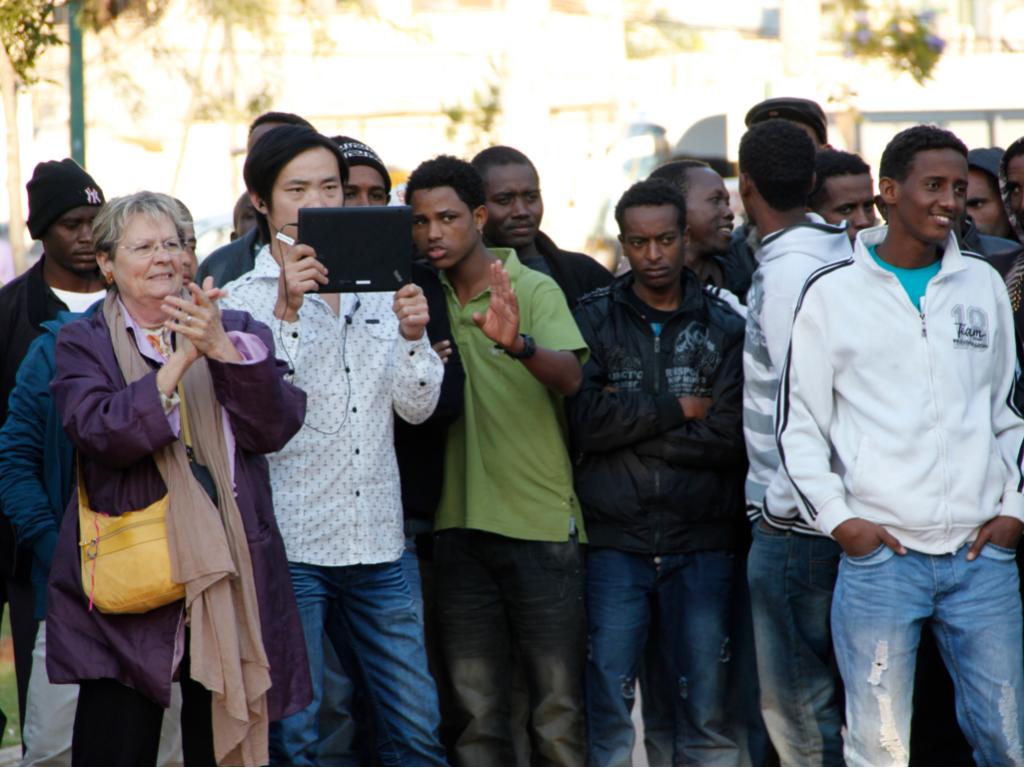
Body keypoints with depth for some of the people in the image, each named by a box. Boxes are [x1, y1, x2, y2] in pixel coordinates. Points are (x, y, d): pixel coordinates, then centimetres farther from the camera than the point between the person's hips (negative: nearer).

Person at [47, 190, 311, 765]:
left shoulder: (237, 332, 12)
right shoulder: (85, 344, 6)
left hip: (228, 584, 2)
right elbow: (100, 432, -13)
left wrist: (222, 348, -15)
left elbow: (274, 427, -2)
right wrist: (183, 360, -19)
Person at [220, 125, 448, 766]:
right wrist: (287, 310, -23)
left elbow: (417, 407, 8)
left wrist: (414, 338, -9)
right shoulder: (245, 298, -2)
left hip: (377, 544, 4)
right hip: (288, 546, -4)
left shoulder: (378, 288, 12)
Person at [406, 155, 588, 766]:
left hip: (542, 523, -4)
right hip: (460, 522, 4)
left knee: (558, 707, -3)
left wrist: (518, 343, -41)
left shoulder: (534, 290, -4)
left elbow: (569, 377, -21)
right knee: (476, 710, 5)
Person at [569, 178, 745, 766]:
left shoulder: (724, 326, 7)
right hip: (615, 544, 0)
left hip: (702, 543, 0)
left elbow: (731, 435, -6)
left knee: (708, 710, 1)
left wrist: (632, 419, -7)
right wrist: (678, 408, -6)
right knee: (607, 706, -1)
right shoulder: (594, 318, 7)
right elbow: (586, 418, -8)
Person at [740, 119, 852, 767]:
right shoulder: (834, 249, 10)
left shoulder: (788, 270, -18)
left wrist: (782, 503, -13)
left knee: (797, 704, -3)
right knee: (819, 696, 15)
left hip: (794, 520, -9)